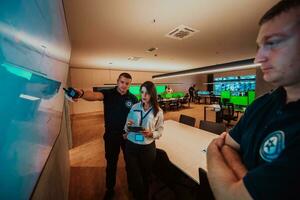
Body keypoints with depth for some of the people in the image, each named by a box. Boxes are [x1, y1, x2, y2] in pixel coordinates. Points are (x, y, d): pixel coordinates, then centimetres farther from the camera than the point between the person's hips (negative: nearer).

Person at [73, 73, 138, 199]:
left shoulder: (133, 98, -7)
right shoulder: (108, 93, -11)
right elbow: (94, 95, -32)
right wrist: (82, 93, -52)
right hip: (111, 135, -1)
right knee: (111, 163, 18)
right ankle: (110, 189, 46)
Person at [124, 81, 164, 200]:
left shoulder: (158, 111, -8)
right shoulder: (134, 107, -3)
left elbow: (160, 132, -4)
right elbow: (126, 129, 4)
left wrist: (151, 134, -23)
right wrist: (128, 126, -18)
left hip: (148, 148, -1)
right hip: (131, 146, 1)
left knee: (145, 176, 20)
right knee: (134, 177, 12)